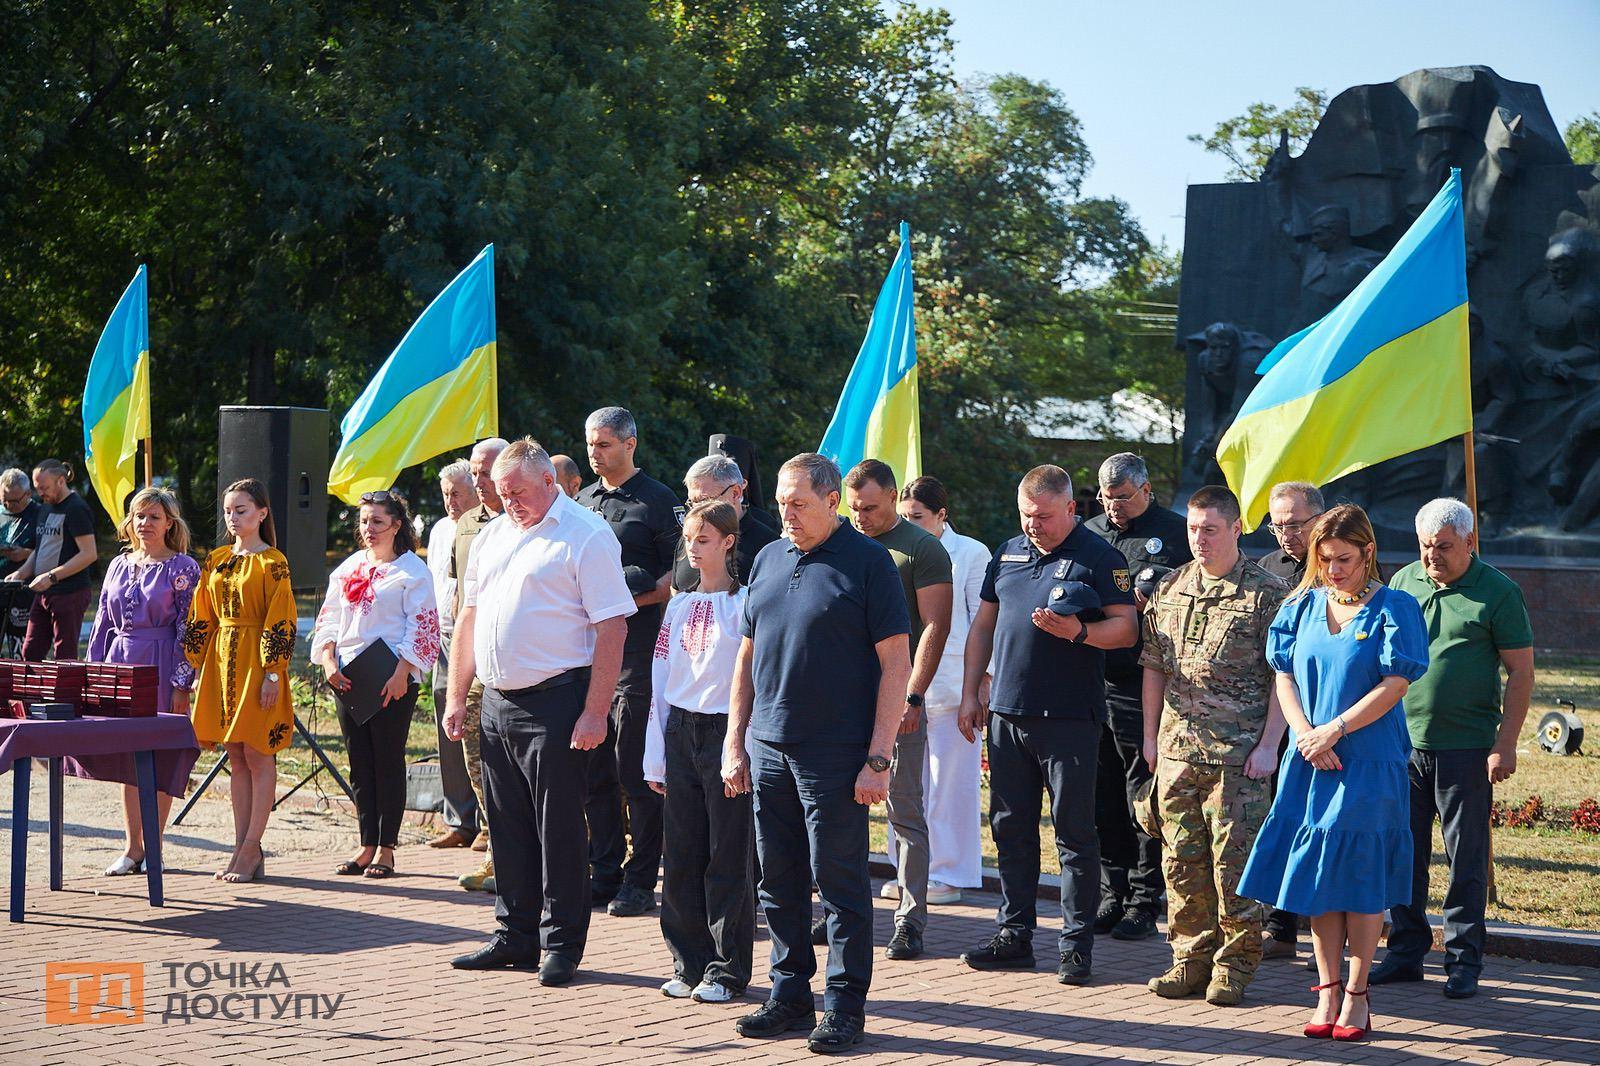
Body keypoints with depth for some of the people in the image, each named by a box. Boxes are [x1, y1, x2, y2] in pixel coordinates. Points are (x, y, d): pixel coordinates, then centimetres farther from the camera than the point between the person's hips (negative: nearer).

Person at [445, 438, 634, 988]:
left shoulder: (586, 535, -7)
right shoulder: (492, 536, 16)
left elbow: (612, 628, -12)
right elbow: (469, 618, 21)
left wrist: (595, 712, -17)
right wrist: (456, 697, 14)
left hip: (554, 702, -7)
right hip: (497, 704, 7)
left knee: (559, 828, -2)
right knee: (508, 827, 12)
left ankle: (561, 943, 6)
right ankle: (515, 937, 21)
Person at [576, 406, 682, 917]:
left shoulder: (658, 501, -2)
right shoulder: (583, 501, 18)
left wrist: (630, 600, -20)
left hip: (636, 650, -6)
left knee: (635, 771, -5)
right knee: (594, 770, 8)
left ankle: (640, 881, 1)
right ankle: (605, 872, 16)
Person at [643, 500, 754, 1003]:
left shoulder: (745, 603, -5)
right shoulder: (679, 606, 12)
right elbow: (660, 682, 13)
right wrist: (655, 758, 9)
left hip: (727, 734, -5)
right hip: (681, 733, 6)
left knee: (728, 860, -1)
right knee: (682, 857, 7)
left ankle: (727, 970, 7)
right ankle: (690, 965, 16)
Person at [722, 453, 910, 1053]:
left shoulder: (867, 562, -6)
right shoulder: (769, 560, 12)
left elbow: (896, 662, -8)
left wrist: (878, 758, -13)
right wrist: (734, 743, 12)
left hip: (836, 753, -6)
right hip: (768, 748, 6)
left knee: (840, 880, -1)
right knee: (779, 880, 10)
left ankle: (845, 1005, 7)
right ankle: (790, 994, 21)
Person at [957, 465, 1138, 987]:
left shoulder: (1099, 558, -2)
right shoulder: (1008, 554, 15)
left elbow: (1126, 629, -6)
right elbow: (984, 624, 20)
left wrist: (1079, 632, -24)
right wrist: (970, 693, 14)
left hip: (1069, 717, -6)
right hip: (1007, 711, 6)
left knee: (1074, 830, -1)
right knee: (1010, 827, 9)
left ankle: (1077, 943, 4)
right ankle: (1014, 936, 17)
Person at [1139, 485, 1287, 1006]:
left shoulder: (1266, 593, -3)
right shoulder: (1170, 589, 11)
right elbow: (1153, 666, 18)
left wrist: (1268, 745, -10)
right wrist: (1151, 735, 14)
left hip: (1238, 752, -5)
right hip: (1177, 748, 5)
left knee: (1235, 860, -2)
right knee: (1182, 858, 8)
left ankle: (1235, 963, 9)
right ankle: (1191, 957, 18)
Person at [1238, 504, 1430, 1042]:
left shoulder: (1394, 609, -3)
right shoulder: (1302, 606, 9)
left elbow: (1395, 685, -10)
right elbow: (1285, 675, 7)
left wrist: (1335, 730, -14)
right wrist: (1306, 735, -8)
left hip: (1369, 761, -4)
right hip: (1310, 759, 4)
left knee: (1360, 876, -1)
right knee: (1316, 874, 5)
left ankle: (1356, 996, 7)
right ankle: (1328, 989, 13)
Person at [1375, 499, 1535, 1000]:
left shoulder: (1499, 593, -3)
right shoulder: (1403, 582, 9)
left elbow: (1521, 672, -3)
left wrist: (1505, 744, -10)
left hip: (1466, 747, -4)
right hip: (1402, 740, 4)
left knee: (1467, 859, 2)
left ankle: (1463, 961, 10)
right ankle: (1406, 952, 18)